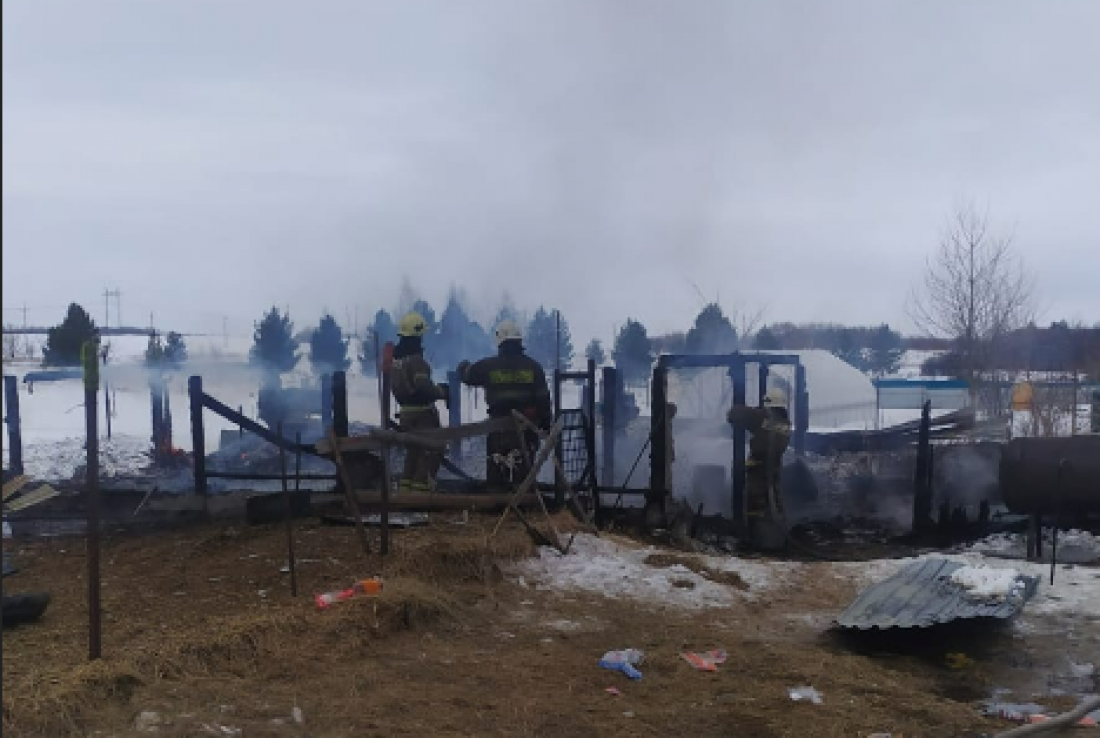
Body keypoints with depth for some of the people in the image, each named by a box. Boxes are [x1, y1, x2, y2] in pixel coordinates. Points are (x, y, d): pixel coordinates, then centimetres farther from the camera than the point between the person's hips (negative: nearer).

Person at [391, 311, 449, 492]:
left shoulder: (394, 358, 7)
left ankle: (407, 482, 21)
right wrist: (441, 392, -11)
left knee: (413, 450, 19)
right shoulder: (415, 359, -20)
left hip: (405, 412, 8)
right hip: (423, 412, -8)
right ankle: (421, 483, -4)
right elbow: (423, 387, -28)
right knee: (432, 449, 0)